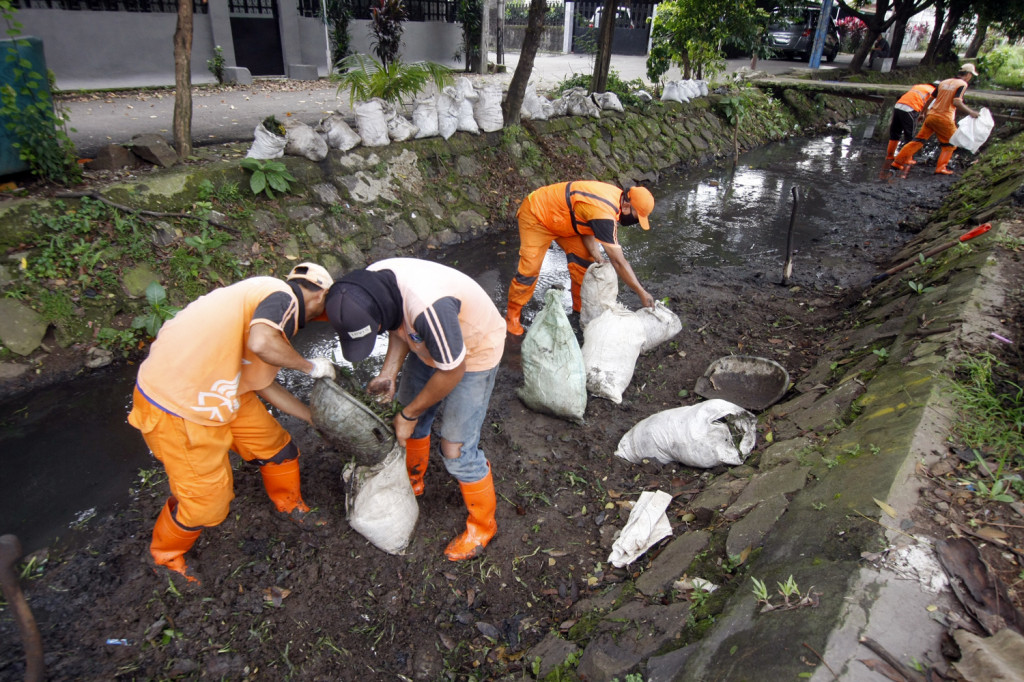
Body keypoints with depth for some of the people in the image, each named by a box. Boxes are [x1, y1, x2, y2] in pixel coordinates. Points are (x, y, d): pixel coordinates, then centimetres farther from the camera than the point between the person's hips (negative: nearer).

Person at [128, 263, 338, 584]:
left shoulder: (263, 297, 11)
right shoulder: (282, 296, -18)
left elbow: (264, 385, 14)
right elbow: (261, 343, -41)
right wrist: (310, 366, -21)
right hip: (175, 410, -9)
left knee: (275, 446, 18)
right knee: (206, 499, 8)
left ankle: (289, 503, 46)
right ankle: (165, 556, 37)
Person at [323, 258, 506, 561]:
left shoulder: (428, 308, -43)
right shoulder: (368, 286, -18)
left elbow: (452, 372, -28)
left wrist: (409, 415, -15)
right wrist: (389, 372, -12)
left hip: (474, 351, -7)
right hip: (429, 343, 8)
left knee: (456, 449, -5)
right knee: (413, 420, 19)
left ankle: (482, 525, 19)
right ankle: (413, 481, 48)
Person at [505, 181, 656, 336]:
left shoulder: (617, 196, -9)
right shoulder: (604, 214, -38)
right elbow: (618, 262, -35)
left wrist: (596, 256, -15)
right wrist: (641, 293, -29)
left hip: (561, 216, 9)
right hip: (537, 216, -9)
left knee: (583, 259, 3)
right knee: (529, 269, -12)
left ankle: (581, 309, 19)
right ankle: (512, 315, 8)